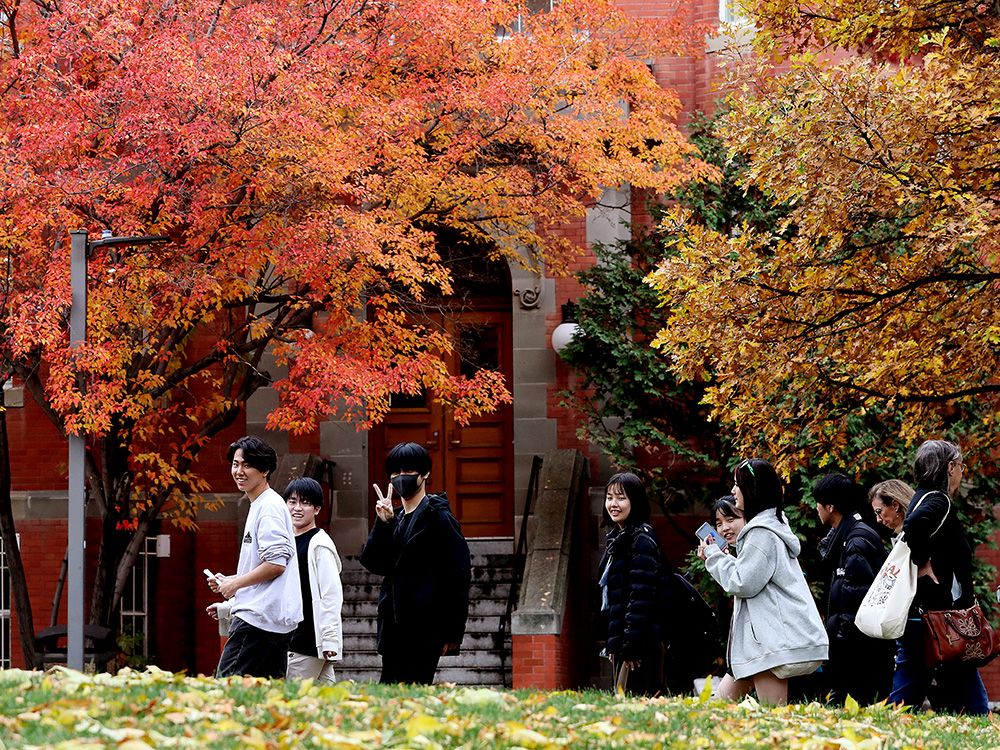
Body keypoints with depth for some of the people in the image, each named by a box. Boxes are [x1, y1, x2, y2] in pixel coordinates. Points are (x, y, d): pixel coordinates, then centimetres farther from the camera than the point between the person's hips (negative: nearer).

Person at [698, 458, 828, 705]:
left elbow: (743, 584, -16)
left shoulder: (762, 533, -13)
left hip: (775, 637, -11)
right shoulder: (773, 525, 20)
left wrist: (714, 556, -3)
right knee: (723, 699, 10)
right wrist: (719, 558, 12)